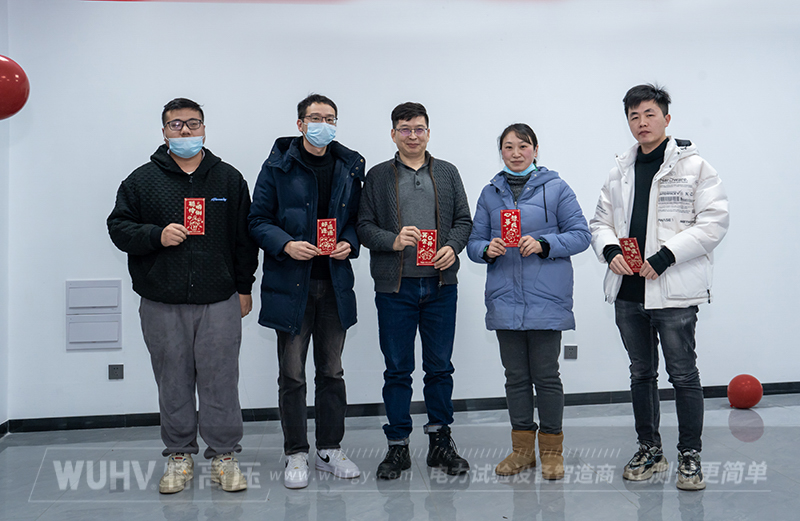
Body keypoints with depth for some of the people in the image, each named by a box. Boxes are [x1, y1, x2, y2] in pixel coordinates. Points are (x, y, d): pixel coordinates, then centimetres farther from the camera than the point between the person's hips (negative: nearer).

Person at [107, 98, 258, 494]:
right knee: (173, 382, 8)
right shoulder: (142, 180, 6)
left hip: (219, 302, 0)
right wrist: (156, 236, -13)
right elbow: (118, 227, 5)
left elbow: (245, 238, 9)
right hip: (162, 305, 0)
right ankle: (179, 456, 23)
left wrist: (244, 287, 6)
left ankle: (224, 455, 16)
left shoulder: (229, 179, 8)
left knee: (221, 380, 3)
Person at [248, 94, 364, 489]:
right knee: (292, 374, 3)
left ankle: (330, 449, 24)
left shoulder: (349, 167, 9)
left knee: (331, 371, 12)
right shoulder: (278, 166, -1)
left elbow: (356, 218, 13)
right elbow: (258, 219, -2)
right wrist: (285, 244, -18)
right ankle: (296, 454, 17)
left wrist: (350, 243, -7)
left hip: (335, 282, 3)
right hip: (291, 283, -3)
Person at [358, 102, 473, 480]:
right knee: (397, 370, 5)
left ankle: (440, 441, 22)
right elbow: (364, 226, 2)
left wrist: (453, 247, -9)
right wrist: (393, 241, -16)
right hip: (395, 286, -1)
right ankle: (398, 446, 16)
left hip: (440, 283, 2)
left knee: (440, 366, 8)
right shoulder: (378, 176, 6)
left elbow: (463, 220, 10)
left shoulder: (447, 174, 12)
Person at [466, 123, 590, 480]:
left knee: (546, 375, 1)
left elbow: (580, 234, -1)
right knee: (515, 375, 10)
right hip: (504, 300, 4)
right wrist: (487, 249, -10)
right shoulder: (490, 193, 13)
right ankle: (522, 447, 23)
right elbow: (474, 242, 13)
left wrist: (543, 244, -15)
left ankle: (552, 450, 16)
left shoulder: (555, 188, 3)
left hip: (546, 299, -3)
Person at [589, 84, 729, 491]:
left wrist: (665, 256, -17)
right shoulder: (620, 172, 14)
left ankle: (690, 456, 15)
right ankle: (649, 450, 27)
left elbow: (713, 221, -10)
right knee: (641, 373, 14)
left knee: (683, 374, 1)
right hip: (627, 290, 5)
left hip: (673, 291, -5)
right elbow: (601, 221, 16)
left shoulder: (692, 166, -2)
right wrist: (610, 251, -6)